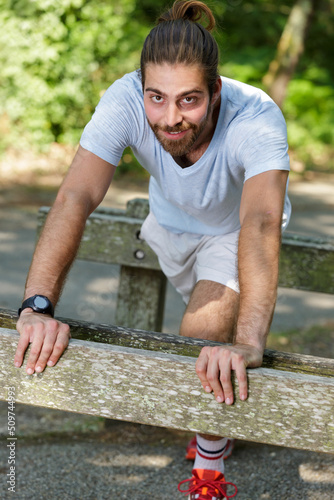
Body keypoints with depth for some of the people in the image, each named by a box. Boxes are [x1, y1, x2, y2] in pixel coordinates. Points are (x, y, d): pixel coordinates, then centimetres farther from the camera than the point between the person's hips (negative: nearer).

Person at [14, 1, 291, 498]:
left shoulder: (256, 118, -42)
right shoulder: (125, 102, -35)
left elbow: (260, 224, -54)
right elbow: (75, 198, -43)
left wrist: (247, 343, -67)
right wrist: (37, 306, -56)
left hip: (235, 232, -3)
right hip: (170, 221, 3)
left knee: (205, 332, -23)